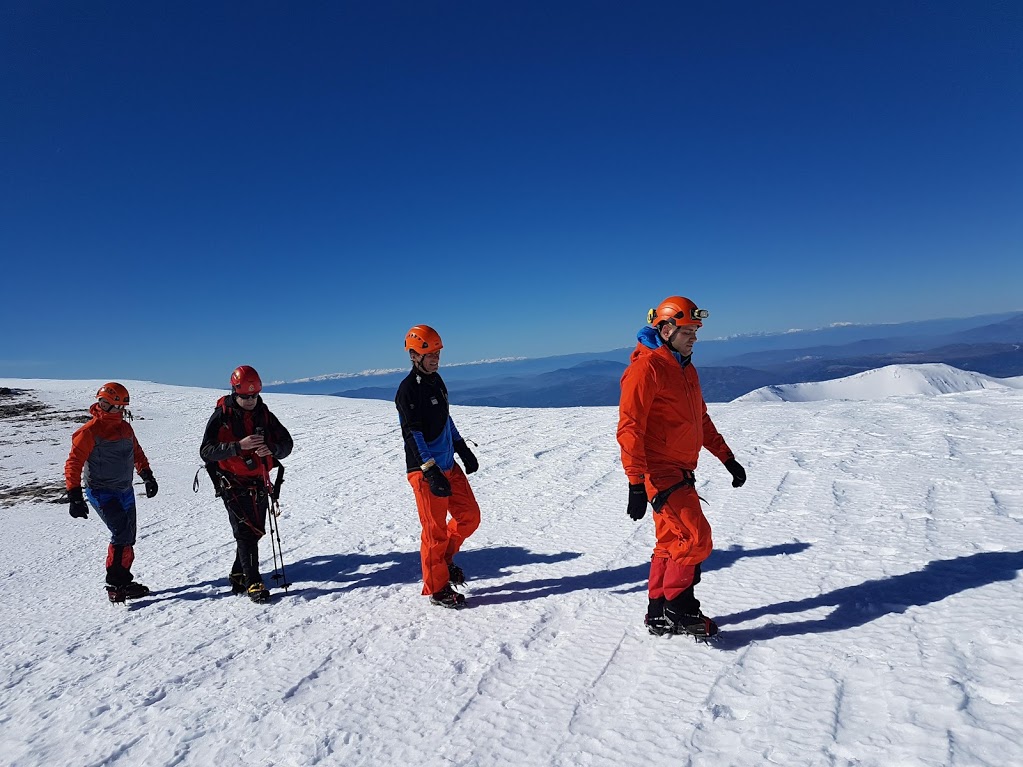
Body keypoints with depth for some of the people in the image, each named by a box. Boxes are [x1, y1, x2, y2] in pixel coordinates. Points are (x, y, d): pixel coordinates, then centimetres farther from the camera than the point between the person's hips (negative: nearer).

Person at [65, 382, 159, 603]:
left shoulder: (125, 427, 10)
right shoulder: (90, 431, -13)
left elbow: (136, 453, 23)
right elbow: (73, 464, -14)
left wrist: (147, 476, 20)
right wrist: (75, 496, -18)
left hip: (125, 491, 8)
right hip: (102, 493, -7)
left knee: (128, 538, 10)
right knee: (121, 534, -18)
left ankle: (123, 581, 22)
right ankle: (115, 585, -9)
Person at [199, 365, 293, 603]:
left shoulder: (264, 413, 3)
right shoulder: (221, 416, -8)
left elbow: (286, 442, 3)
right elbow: (206, 451, -16)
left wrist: (272, 449, -19)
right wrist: (239, 446, -29)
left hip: (259, 483, 5)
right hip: (233, 484, -5)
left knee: (256, 531, 12)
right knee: (246, 532, -10)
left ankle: (238, 575, 29)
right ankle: (253, 583, -5)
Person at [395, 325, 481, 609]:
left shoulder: (436, 380, 11)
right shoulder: (407, 390, -16)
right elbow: (413, 436, -21)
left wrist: (463, 449, 21)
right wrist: (432, 473, -26)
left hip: (448, 465, 8)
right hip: (425, 471, -8)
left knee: (470, 515, 11)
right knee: (436, 530, 2)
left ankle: (445, 558, 33)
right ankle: (437, 589, 18)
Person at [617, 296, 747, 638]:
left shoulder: (686, 369, 15)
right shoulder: (646, 368, -15)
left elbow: (701, 420, 23)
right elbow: (629, 428, -21)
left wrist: (728, 458, 19)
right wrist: (636, 484, -24)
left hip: (680, 472, 9)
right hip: (660, 473, -9)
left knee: (671, 541, 13)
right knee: (696, 536, -9)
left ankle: (659, 614, 25)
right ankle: (678, 608, 8)